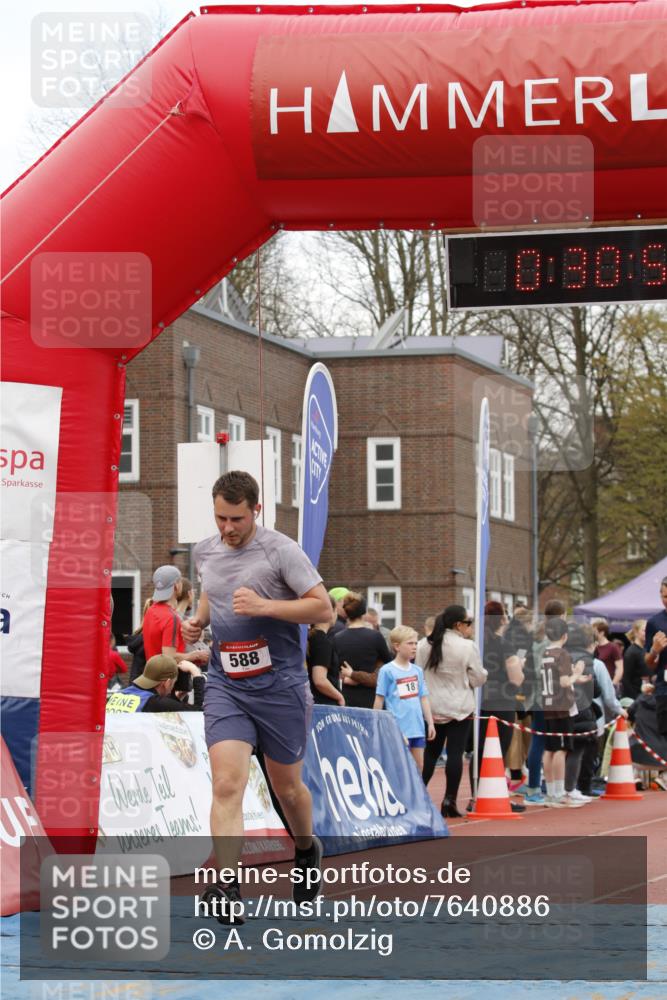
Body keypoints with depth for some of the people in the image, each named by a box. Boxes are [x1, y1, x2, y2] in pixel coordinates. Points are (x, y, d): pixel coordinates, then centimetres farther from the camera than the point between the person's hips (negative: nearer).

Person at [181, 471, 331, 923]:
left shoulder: (281, 550, -10)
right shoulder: (205, 551, 8)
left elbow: (323, 606, -12)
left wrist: (263, 606, -22)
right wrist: (198, 620, 8)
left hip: (280, 686, -3)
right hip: (225, 686, 3)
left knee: (287, 787, 12)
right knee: (227, 785, -14)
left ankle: (307, 850, 42)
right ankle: (227, 887, -18)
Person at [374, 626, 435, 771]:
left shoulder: (417, 671, 10)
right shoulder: (387, 671, -6)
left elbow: (423, 698, 15)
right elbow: (379, 701, -3)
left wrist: (430, 723, 12)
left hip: (418, 727, 6)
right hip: (399, 729, -6)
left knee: (419, 767, 10)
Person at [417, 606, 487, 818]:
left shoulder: (424, 646, 3)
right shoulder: (467, 647, -12)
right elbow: (478, 679, -5)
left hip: (432, 707, 5)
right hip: (459, 708, -5)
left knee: (430, 752, 15)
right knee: (455, 753, -3)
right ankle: (449, 800, -6)